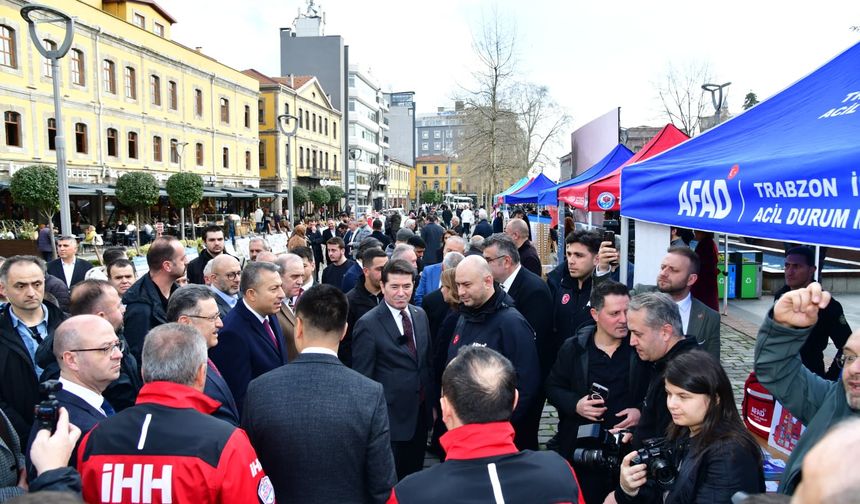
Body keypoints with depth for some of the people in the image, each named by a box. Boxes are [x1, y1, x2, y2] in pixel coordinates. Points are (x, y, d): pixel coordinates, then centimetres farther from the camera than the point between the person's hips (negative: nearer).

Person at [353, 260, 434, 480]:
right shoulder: (368, 325, -15)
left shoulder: (420, 315, 5)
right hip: (391, 419, -6)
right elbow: (362, 378, -11)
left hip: (421, 414, 6)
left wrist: (432, 403, 13)